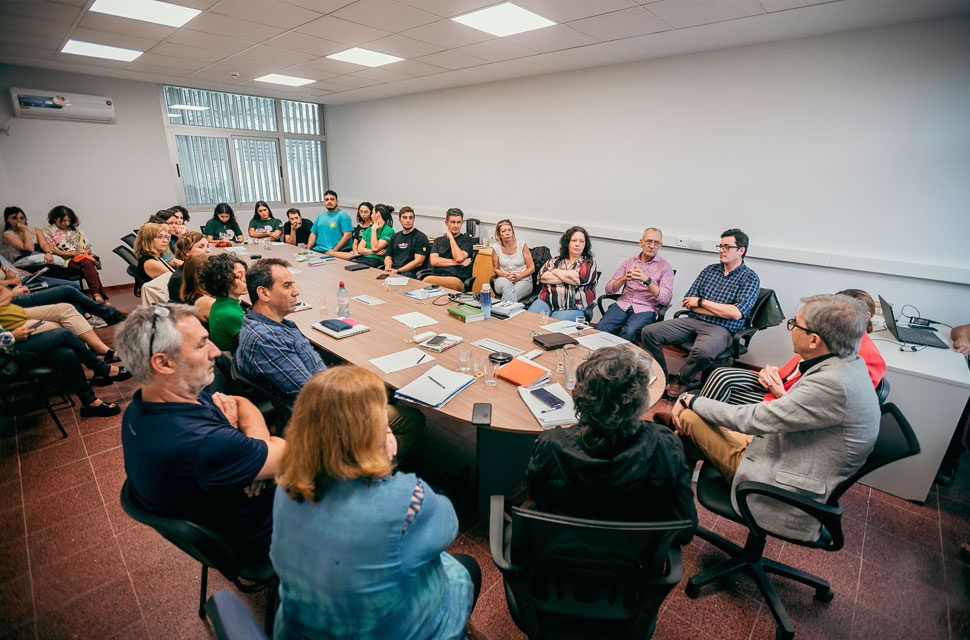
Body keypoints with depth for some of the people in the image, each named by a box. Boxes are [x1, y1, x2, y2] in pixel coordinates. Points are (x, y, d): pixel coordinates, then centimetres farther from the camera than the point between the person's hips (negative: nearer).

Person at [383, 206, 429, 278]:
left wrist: (397, 271, -15)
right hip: (392, 270, 6)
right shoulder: (395, 236, 23)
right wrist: (388, 267, -1)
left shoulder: (420, 237, 2)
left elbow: (418, 262, -9)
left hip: (410, 272, -5)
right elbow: (388, 256, 25)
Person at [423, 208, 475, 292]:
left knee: (429, 280, -35)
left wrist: (450, 237, 2)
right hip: (436, 275, 4)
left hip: (457, 279, -4)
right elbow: (433, 261, 5)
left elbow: (459, 258, -10)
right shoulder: (438, 240, 22)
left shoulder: (467, 241, 11)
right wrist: (457, 262, -3)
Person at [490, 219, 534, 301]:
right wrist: (505, 275, -8)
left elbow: (531, 268, 0)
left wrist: (518, 277, -15)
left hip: (523, 280, -1)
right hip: (504, 279, 2)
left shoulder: (522, 245, -5)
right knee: (506, 284, -36)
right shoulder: (496, 248, -1)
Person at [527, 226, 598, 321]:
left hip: (572, 308, -3)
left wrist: (556, 271, 3)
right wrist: (567, 278, -7)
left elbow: (580, 278, -10)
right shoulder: (555, 260, 18)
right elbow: (542, 276, 1)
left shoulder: (589, 263, 9)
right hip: (546, 302, 3)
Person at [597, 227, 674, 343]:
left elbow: (665, 299, -8)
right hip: (623, 304, 3)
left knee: (629, 332, -35)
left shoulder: (665, 267, 6)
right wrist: (625, 278, -12)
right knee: (600, 328, -28)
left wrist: (647, 280, -20)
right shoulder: (629, 261, 15)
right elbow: (609, 289, 8)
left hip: (645, 309, -2)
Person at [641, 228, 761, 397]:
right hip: (693, 320, 5)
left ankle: (683, 380, -6)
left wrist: (701, 302, -7)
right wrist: (723, 310, -5)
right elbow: (688, 302, 7)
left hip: (721, 328, -5)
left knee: (703, 351, -40)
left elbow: (736, 313, -14)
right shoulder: (710, 270, 16)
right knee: (649, 332, -15)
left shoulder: (750, 277, 2)